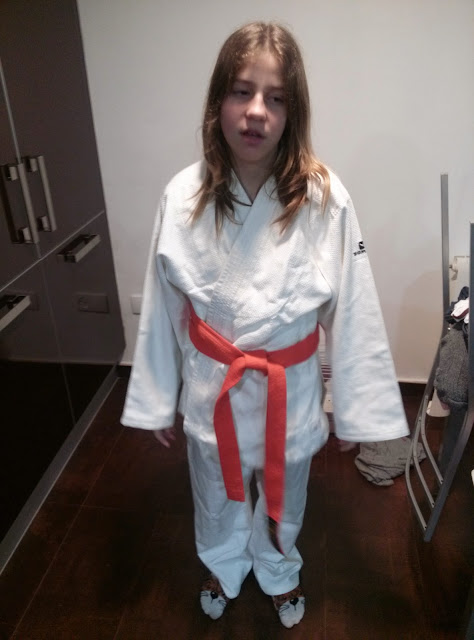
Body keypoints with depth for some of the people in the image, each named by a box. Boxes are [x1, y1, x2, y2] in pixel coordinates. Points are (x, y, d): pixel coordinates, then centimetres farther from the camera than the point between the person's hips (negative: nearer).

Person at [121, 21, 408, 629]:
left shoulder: (324, 198, -20)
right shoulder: (184, 195, -16)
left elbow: (352, 312, -12)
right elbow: (161, 309, -7)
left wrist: (359, 409, -5)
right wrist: (156, 401, 2)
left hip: (290, 391, 0)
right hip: (210, 390, 1)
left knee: (282, 502, 28)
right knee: (218, 502, 28)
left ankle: (278, 572, 63)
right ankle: (224, 568, 63)